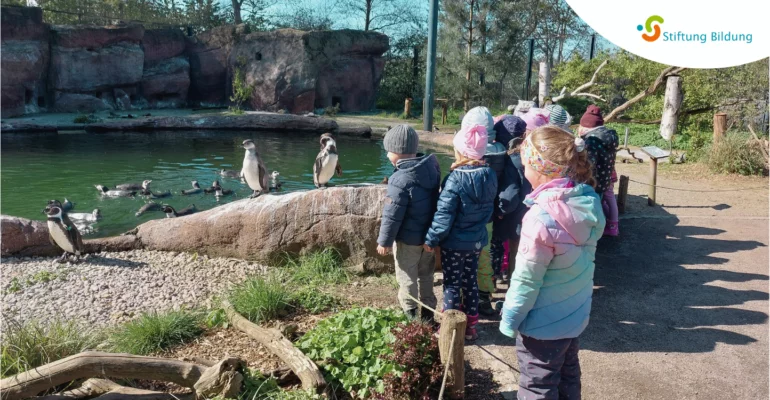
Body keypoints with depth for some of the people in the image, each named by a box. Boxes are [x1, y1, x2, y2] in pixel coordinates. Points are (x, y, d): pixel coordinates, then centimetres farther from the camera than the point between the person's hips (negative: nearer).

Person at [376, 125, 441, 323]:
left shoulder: (401, 180, -28)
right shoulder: (431, 167, -5)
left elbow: (392, 215, -22)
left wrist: (384, 241, -10)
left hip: (408, 239, -7)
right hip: (430, 234, 7)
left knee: (407, 277, 11)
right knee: (426, 275, 21)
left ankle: (410, 313, 23)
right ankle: (428, 311, 33)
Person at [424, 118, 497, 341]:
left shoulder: (456, 179, -24)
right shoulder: (490, 175, -4)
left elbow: (444, 215, -20)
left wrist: (431, 239, -10)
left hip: (455, 242, -6)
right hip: (477, 240, 6)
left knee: (452, 285, 8)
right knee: (470, 282, 19)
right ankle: (470, 326, 31)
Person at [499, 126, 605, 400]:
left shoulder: (542, 217, -31)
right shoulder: (589, 202, -8)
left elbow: (526, 280, -22)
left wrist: (510, 319, -8)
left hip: (542, 324, -7)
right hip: (575, 315, 7)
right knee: (568, 377, 26)